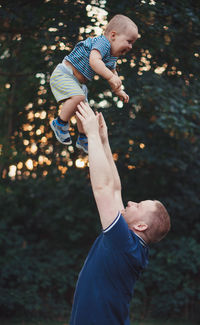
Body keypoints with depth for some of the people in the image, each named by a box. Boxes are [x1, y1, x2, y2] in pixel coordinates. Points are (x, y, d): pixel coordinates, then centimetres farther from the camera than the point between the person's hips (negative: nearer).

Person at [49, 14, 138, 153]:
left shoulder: (113, 57, 9)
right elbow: (94, 61, -41)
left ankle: (83, 139, 35)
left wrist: (119, 91, 18)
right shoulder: (103, 42, -23)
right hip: (63, 74, -10)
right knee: (78, 97, -32)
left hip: (77, 83, 10)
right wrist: (110, 77, -42)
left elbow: (112, 73, 28)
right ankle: (60, 123, -12)